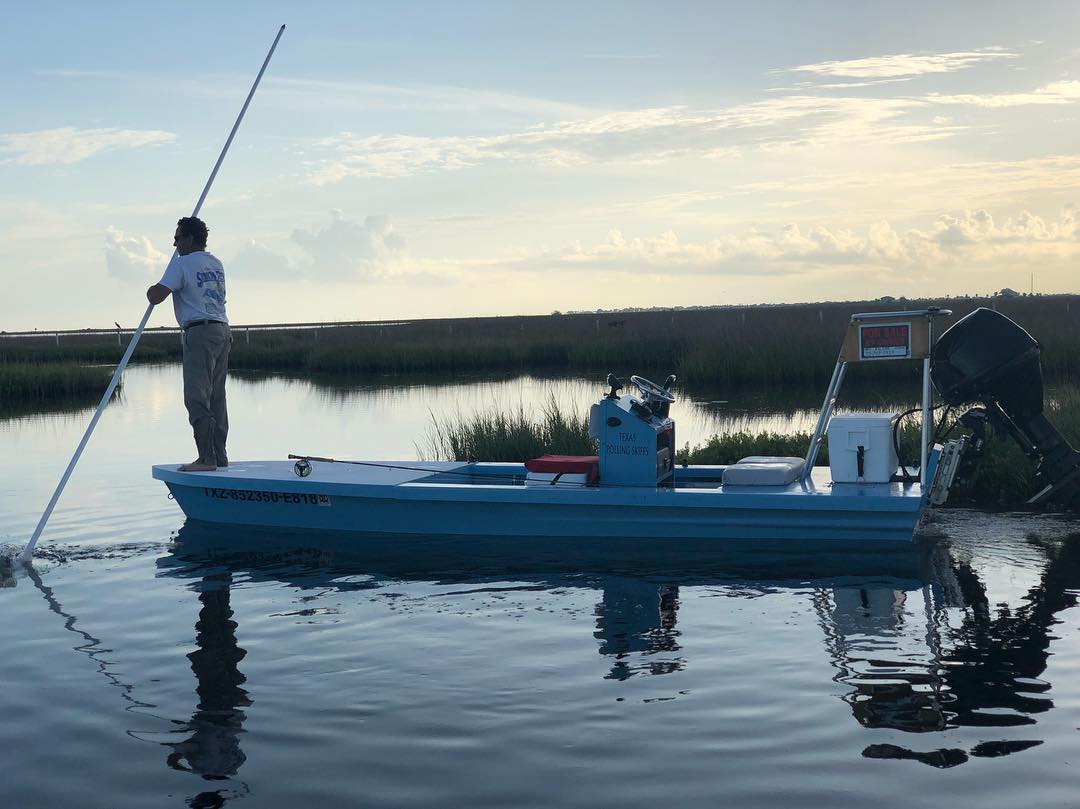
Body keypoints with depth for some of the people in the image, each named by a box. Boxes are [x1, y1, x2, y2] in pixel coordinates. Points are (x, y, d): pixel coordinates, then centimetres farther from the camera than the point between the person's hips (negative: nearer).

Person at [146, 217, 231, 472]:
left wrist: (151, 290, 12)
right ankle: (220, 456, 14)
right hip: (222, 330, 8)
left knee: (197, 397, -9)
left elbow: (156, 297, -13)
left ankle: (206, 458, -13)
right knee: (217, 398, 11)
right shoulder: (216, 264, 18)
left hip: (199, 332, -8)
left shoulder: (182, 263, -7)